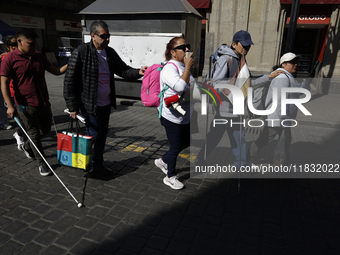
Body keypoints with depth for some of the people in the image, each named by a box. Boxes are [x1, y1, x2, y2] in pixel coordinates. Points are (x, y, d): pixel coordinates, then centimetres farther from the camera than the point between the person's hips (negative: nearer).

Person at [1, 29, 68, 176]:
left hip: (44, 102, 6)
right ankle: (41, 163, 19)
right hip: (26, 105, -6)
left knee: (45, 129, 18)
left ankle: (26, 147, 45)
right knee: (34, 134, 4)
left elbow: (56, 71, 13)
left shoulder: (39, 57, 7)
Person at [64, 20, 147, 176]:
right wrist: (72, 106, -13)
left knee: (103, 133, 15)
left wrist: (138, 72, -12)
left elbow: (123, 70, 10)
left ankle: (98, 164, 33)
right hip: (89, 104, -6)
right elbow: (70, 80, -13)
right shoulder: (81, 52, -14)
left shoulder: (110, 53, 5)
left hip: (106, 103, 7)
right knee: (94, 134, 0)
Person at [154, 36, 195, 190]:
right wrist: (188, 67, -29)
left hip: (185, 115, 10)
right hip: (172, 116, -9)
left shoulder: (183, 67, 10)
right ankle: (170, 177, 28)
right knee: (175, 147, 5)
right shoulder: (169, 69, -20)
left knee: (187, 142, 21)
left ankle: (163, 161, 40)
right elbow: (180, 87, -37)